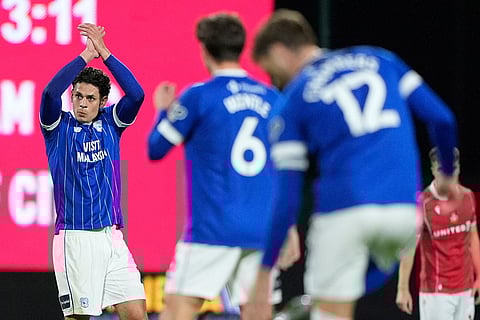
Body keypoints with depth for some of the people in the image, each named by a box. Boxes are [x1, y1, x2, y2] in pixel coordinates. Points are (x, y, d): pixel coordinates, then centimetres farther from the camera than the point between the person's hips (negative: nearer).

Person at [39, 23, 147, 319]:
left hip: (112, 236, 3)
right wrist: (86, 55, -14)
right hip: (74, 237, -3)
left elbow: (136, 94, -7)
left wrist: (105, 53, -11)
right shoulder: (58, 126, 2)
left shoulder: (110, 122, 10)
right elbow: (51, 92, -18)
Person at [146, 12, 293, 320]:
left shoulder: (198, 96, -4)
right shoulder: (272, 99, 10)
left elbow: (156, 149, 6)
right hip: (262, 232, 5)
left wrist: (163, 111, 22)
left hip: (213, 230, -5)